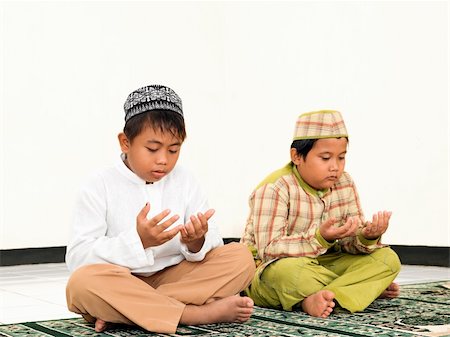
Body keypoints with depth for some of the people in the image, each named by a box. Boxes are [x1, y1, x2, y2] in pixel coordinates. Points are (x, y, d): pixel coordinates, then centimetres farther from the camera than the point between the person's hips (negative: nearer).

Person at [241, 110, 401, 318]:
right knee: (288, 271, -41)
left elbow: (351, 242, -1)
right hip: (268, 270, -6)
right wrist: (321, 238, -39)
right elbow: (268, 250, -28)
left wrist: (367, 237, -26)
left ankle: (322, 298, -26)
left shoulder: (344, 184, 0)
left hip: (323, 264, 6)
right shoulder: (274, 189, -20)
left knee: (387, 258, -9)